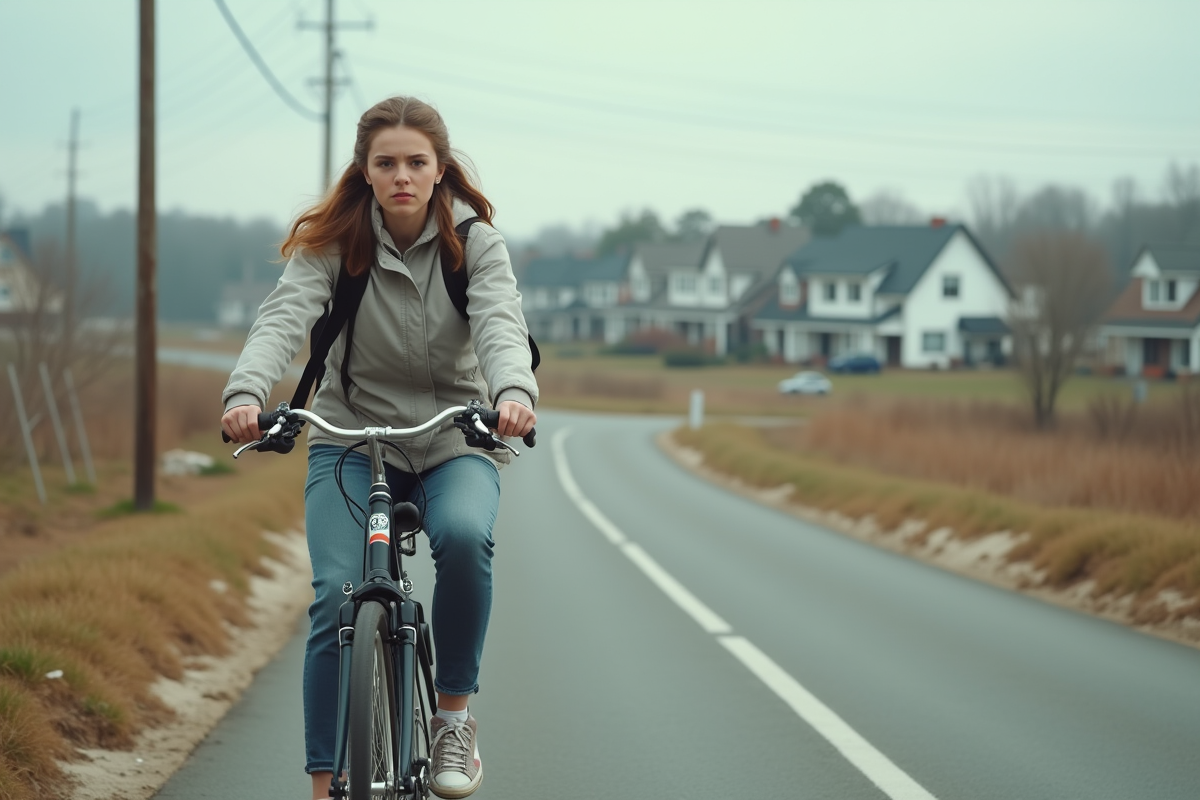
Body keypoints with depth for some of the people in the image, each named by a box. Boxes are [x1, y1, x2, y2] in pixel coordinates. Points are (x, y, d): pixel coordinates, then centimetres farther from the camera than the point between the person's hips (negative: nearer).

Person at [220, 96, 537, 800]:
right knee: (338, 597, -20)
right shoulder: (330, 242, -6)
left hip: (454, 442, 0)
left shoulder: (476, 242, -6)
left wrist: (514, 392, -46)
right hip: (350, 439, 0)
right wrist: (246, 392, -43)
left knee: (463, 535, -33)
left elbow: (500, 325, -23)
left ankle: (454, 717, -14)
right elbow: (284, 319, -21)